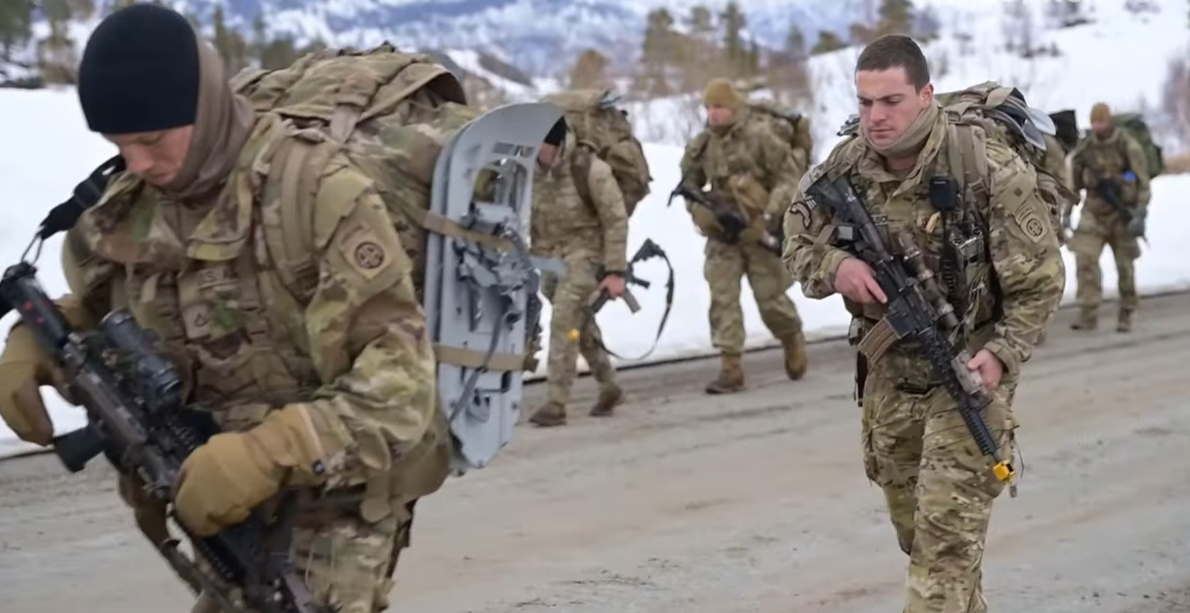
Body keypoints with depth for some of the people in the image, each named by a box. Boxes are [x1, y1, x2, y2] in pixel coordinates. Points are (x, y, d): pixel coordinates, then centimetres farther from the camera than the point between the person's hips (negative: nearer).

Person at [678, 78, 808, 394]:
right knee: (722, 297, -6)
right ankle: (730, 367, -5)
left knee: (771, 298, 2)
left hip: (761, 231, -4)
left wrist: (772, 214, -21)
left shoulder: (760, 137, -12)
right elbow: (689, 182, 16)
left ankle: (793, 338, 33)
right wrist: (700, 211, -2)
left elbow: (791, 176, -12)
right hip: (723, 233, 4)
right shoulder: (703, 144, 4)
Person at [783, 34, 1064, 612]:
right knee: (912, 527, 17)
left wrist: (1002, 354, -26)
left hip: (968, 368, -5)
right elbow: (797, 243, 5)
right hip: (888, 369, 5)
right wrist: (835, 265, -17)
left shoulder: (991, 172, -21)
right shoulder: (844, 167, -8)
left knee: (948, 533, -11)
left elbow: (1039, 281, -13)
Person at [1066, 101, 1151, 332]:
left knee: (1125, 265, 3)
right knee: (1085, 257, -15)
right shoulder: (1084, 148, 1)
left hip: (1123, 211, -2)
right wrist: (1066, 213, 9)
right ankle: (1088, 314, -15)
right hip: (1094, 211, 2)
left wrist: (1140, 214, -17)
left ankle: (1126, 316, 17)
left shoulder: (1128, 146, -9)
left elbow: (1143, 181, -9)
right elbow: (1073, 183, 12)